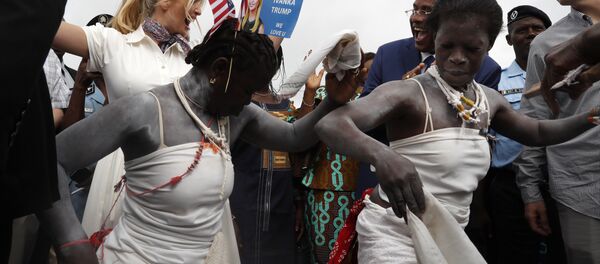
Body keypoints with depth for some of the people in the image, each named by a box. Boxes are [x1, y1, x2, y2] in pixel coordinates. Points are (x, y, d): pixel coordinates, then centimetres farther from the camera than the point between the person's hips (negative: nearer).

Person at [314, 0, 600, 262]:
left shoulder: (489, 100, 4)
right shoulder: (407, 93, -18)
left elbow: (537, 132, 22)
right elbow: (329, 124, -33)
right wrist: (382, 155, -52)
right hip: (393, 234, -7)